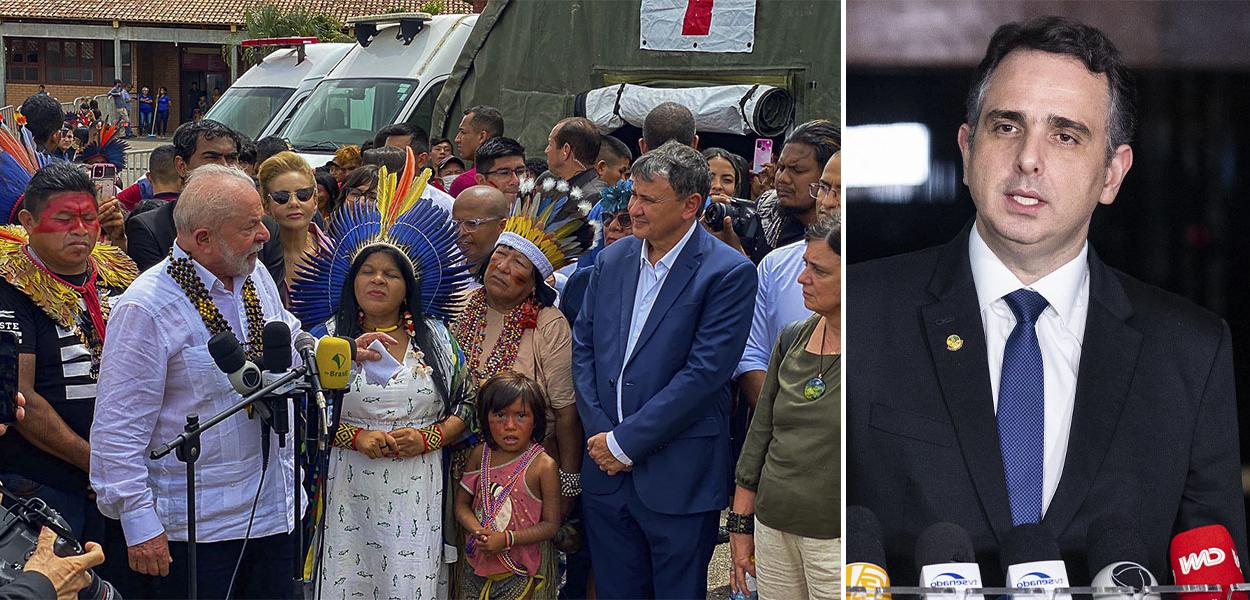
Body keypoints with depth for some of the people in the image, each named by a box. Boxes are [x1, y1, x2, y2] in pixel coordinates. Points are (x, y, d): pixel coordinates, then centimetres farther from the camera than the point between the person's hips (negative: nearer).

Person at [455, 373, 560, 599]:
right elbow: (462, 504, 3)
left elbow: (551, 525, -11)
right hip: (475, 565, 4)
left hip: (517, 572, -4)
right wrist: (479, 531, -17)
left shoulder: (543, 466, -13)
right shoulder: (480, 455, 0)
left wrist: (507, 539, -22)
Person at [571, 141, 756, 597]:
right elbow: (583, 348, 10)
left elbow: (704, 373, -16)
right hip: (606, 472, 5)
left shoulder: (728, 273, -11)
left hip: (677, 478, -5)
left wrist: (625, 441, -15)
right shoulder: (612, 260, 9)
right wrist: (598, 433, -4)